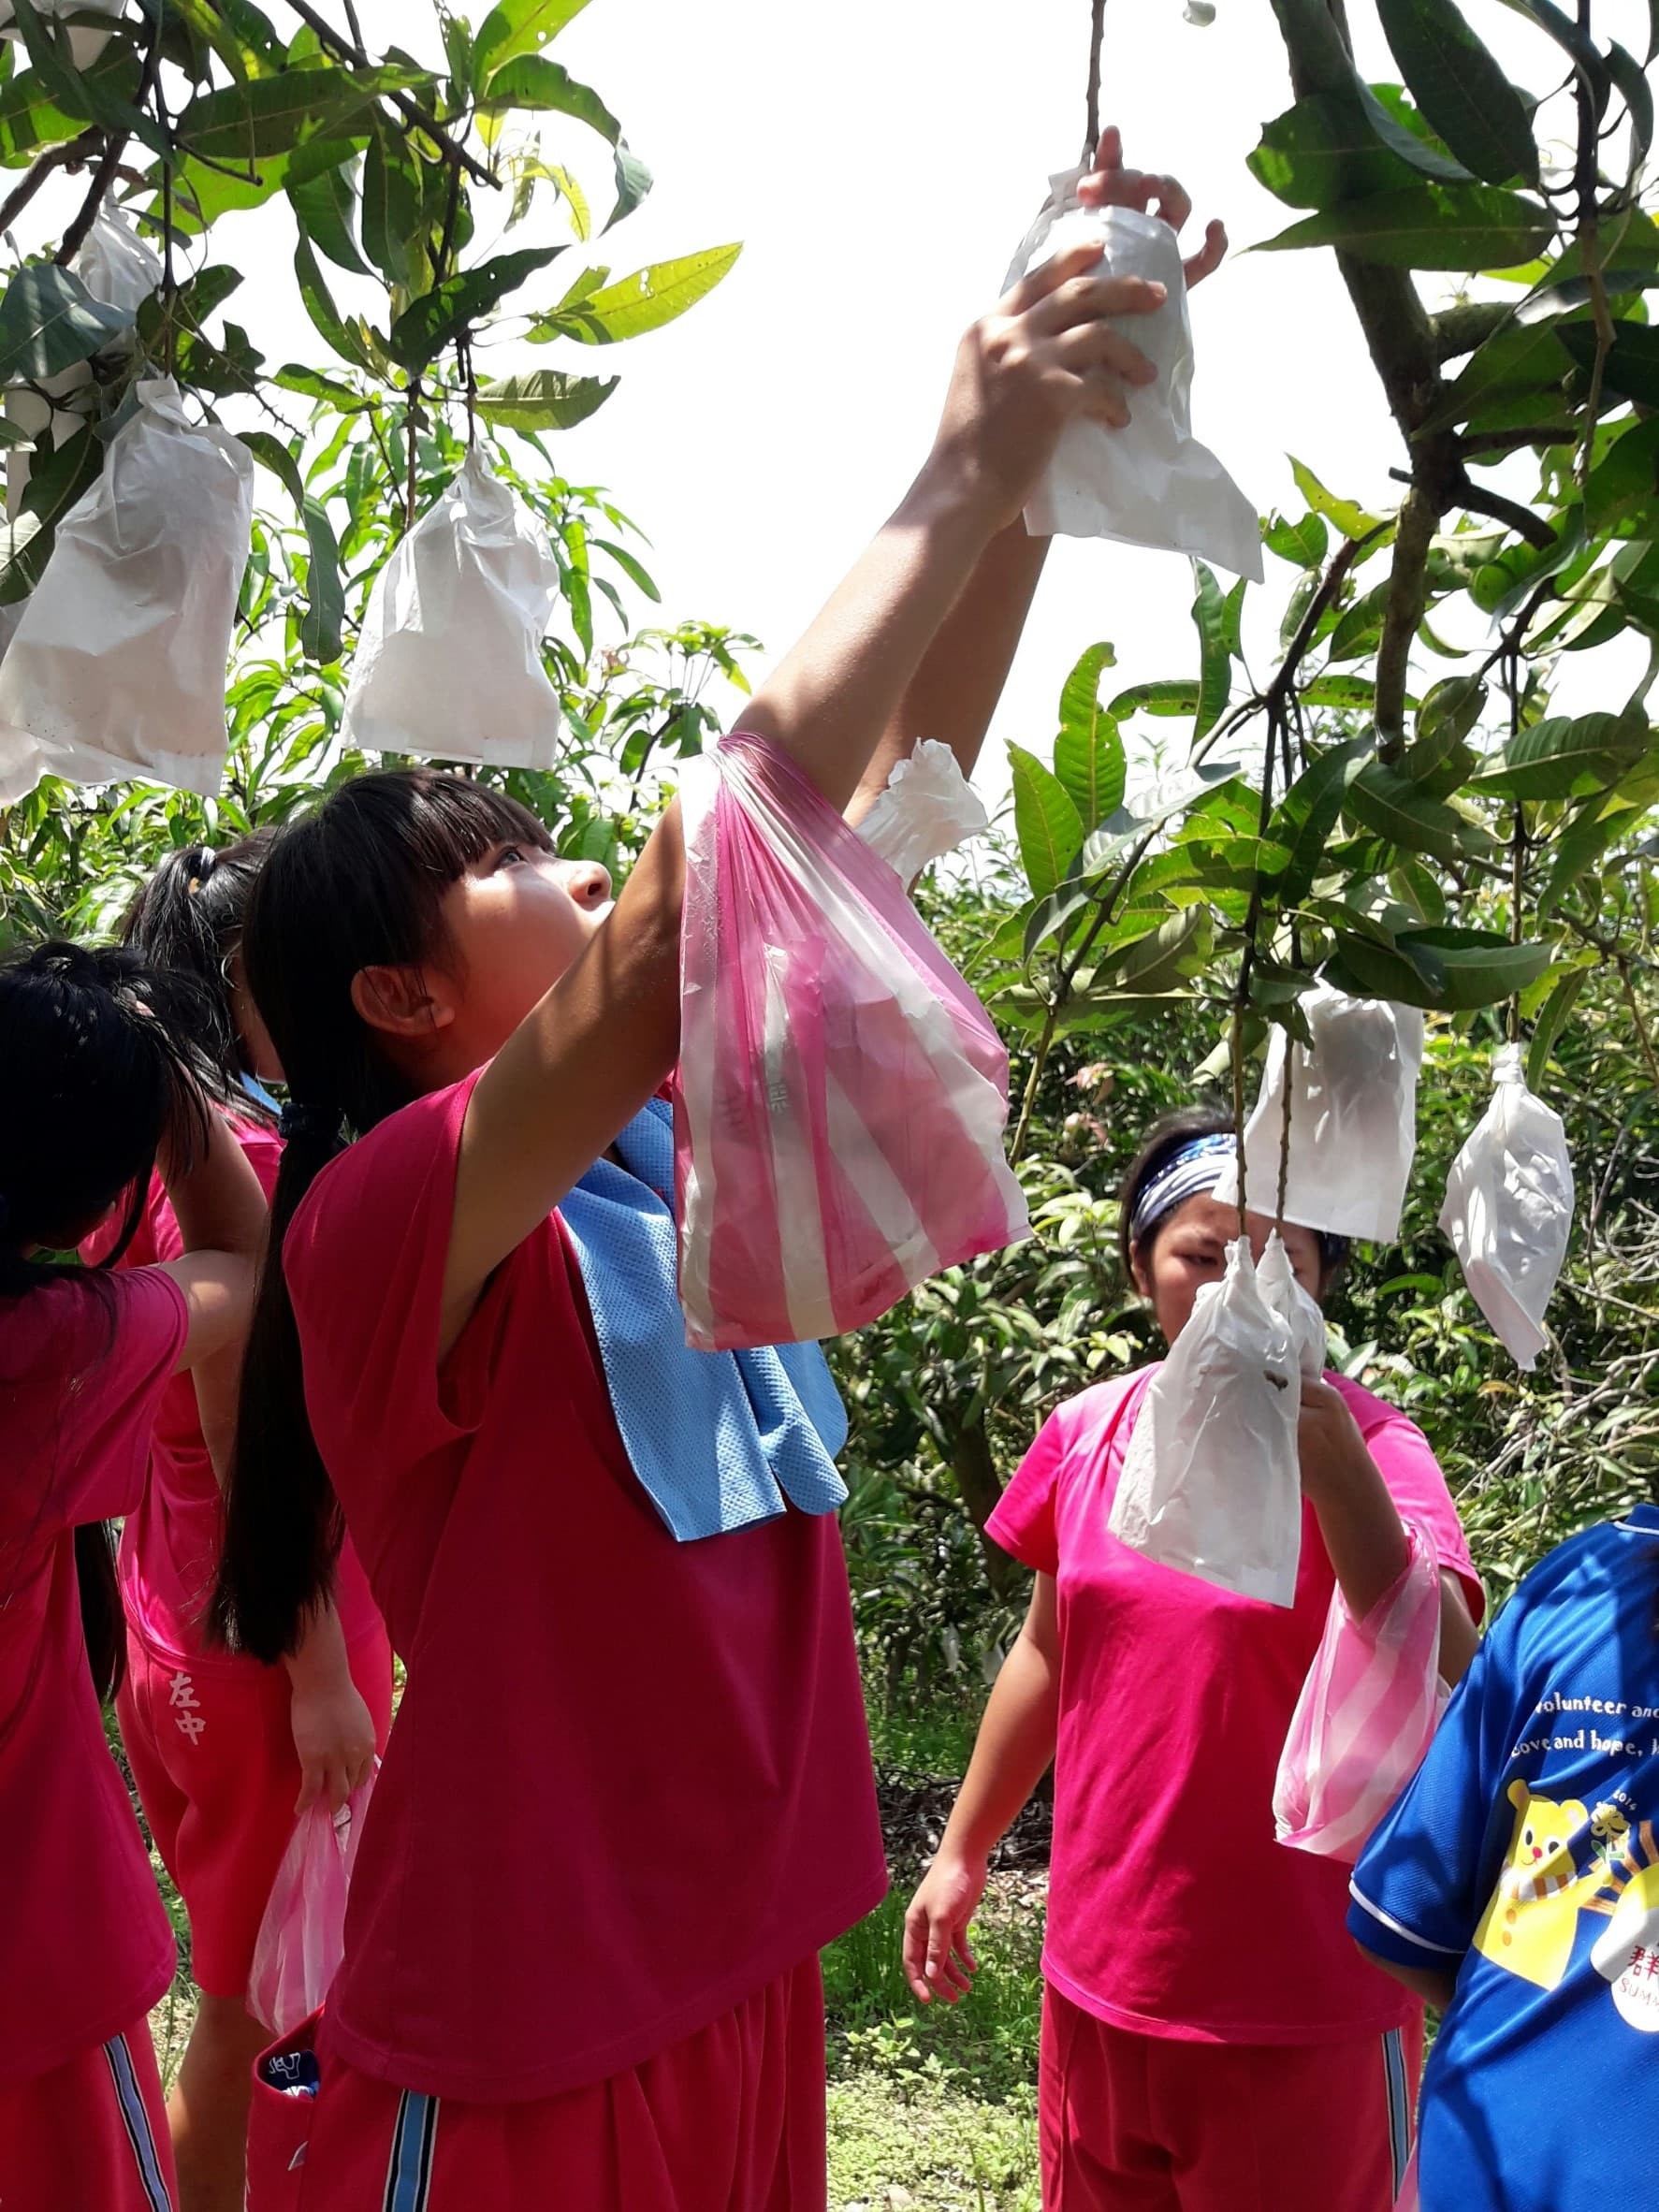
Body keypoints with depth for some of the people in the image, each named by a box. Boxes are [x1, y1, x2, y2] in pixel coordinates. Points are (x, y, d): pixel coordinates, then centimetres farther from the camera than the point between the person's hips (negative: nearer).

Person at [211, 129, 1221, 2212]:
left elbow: (894, 790, -1)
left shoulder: (682, 1156, 0)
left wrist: (1040, 439, -7)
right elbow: (707, 888, -36)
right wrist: (955, 477, -28)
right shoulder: (386, 1215, -20)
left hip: (742, 1998, 7)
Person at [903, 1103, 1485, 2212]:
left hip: (1303, 2002, -4)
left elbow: (1448, 1688, -29)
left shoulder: (1364, 1445, -15)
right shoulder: (1086, 1432, -3)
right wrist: (963, 1852, 15)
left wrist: (1328, 1452, -41)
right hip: (1097, 1974, 4)